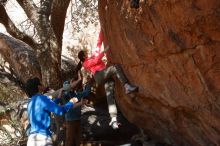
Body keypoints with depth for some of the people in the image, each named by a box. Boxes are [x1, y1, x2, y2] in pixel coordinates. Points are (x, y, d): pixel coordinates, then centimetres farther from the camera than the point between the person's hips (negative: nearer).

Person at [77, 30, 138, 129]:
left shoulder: (92, 57, 34)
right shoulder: (86, 63, 13)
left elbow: (98, 44, 32)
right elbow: (97, 61, -6)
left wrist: (101, 34, 28)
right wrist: (104, 51, -6)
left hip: (106, 77, 7)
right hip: (99, 76, -7)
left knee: (110, 96, -11)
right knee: (116, 67, -29)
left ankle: (113, 119, -23)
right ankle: (127, 87, -44)